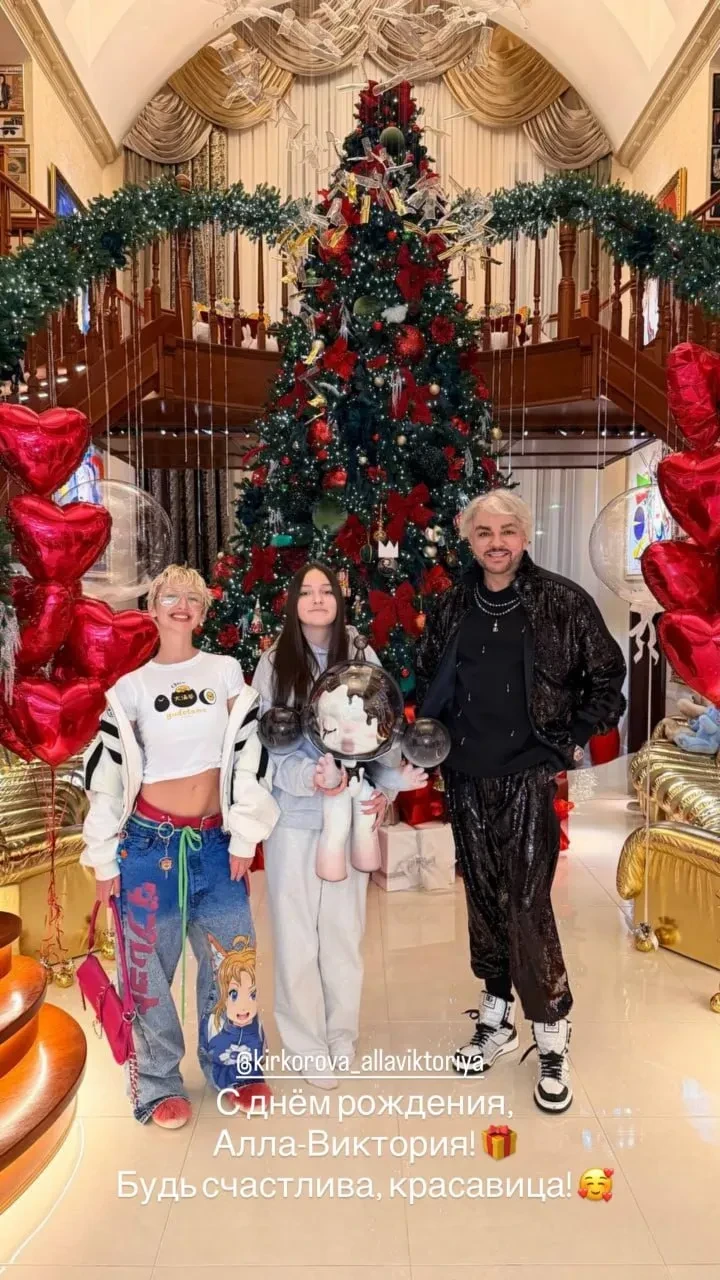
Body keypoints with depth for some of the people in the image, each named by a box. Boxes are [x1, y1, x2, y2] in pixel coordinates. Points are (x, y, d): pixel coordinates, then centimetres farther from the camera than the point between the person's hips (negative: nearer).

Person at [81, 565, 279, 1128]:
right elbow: (106, 771, 0)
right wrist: (104, 859, -1)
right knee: (150, 965, 8)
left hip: (214, 841, 1)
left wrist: (244, 839, -3)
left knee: (234, 955, 8)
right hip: (150, 841, -1)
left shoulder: (227, 671, 1)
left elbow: (249, 753, -1)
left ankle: (237, 1068, 30)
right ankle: (160, 1085, 27)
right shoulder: (131, 687, -1)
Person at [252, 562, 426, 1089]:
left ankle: (343, 1036, 32)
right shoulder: (274, 664, -3)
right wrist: (309, 778, -22)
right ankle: (307, 1045, 24)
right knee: (296, 929, 7)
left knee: (345, 928, 13)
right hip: (293, 814, -1)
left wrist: (386, 790, -12)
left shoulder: (363, 659, 1)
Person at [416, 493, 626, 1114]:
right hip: (467, 778, 4)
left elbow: (607, 676, 1)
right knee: (483, 898, 14)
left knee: (527, 905, -4)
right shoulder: (452, 607, 5)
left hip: (530, 776, -4)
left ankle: (552, 1037, 18)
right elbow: (428, 678, 17)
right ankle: (496, 1018, 32)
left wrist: (576, 739, -3)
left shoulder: (564, 602, -6)